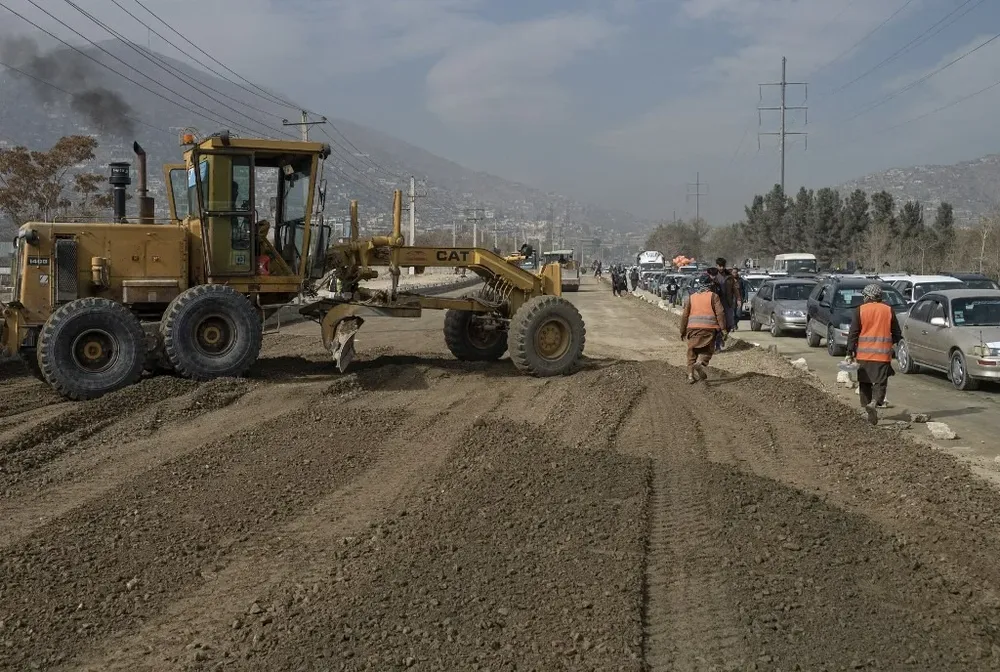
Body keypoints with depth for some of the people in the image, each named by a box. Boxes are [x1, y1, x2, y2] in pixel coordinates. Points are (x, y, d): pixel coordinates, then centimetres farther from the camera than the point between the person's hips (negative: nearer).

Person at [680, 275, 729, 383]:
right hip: (709, 328, -3)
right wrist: (723, 328, -3)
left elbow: (684, 316, 9)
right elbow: (720, 313, -5)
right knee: (707, 350, 6)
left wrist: (682, 331, 15)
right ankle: (700, 363, -22)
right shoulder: (713, 296, 3)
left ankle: (691, 374, 8)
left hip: (693, 327, 3)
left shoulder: (691, 297, 11)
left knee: (692, 351, 11)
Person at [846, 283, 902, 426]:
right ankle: (874, 403, -22)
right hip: (882, 354, 0)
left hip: (864, 354, 0)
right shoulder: (888, 310, 4)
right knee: (880, 382, 0)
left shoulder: (860, 310, -1)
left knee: (865, 382, 12)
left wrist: (850, 352, 0)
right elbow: (897, 333, 9)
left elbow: (853, 333, -3)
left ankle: (867, 406, 12)